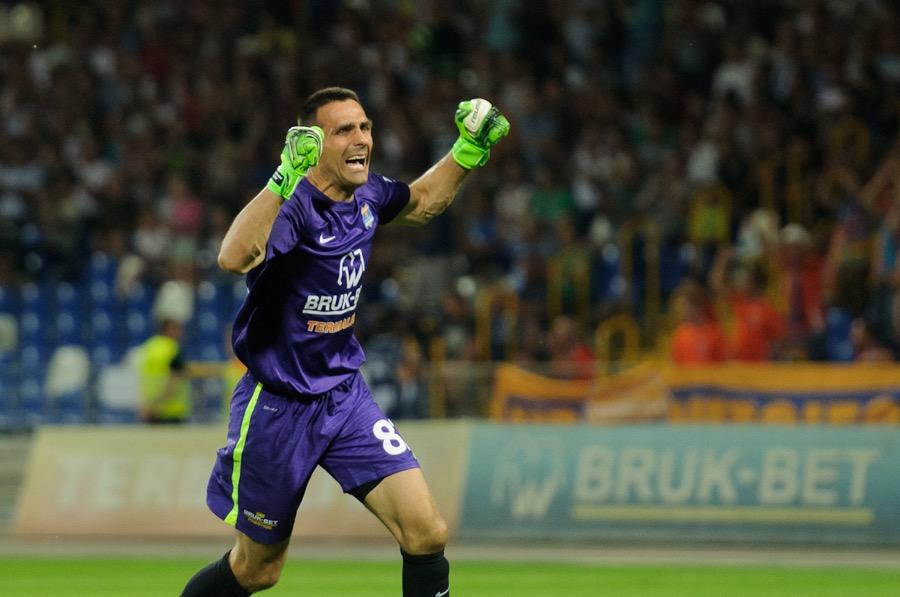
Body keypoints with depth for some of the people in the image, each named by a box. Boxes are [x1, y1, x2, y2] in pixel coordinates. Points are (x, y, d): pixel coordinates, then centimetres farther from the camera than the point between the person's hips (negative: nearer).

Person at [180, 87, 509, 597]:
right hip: (279, 407, -6)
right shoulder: (294, 206, -24)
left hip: (346, 396, 6)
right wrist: (284, 179, -55)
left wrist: (471, 149, 11)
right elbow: (235, 258, -46)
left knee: (427, 534, -11)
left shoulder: (366, 194, -1)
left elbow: (420, 202, 24)